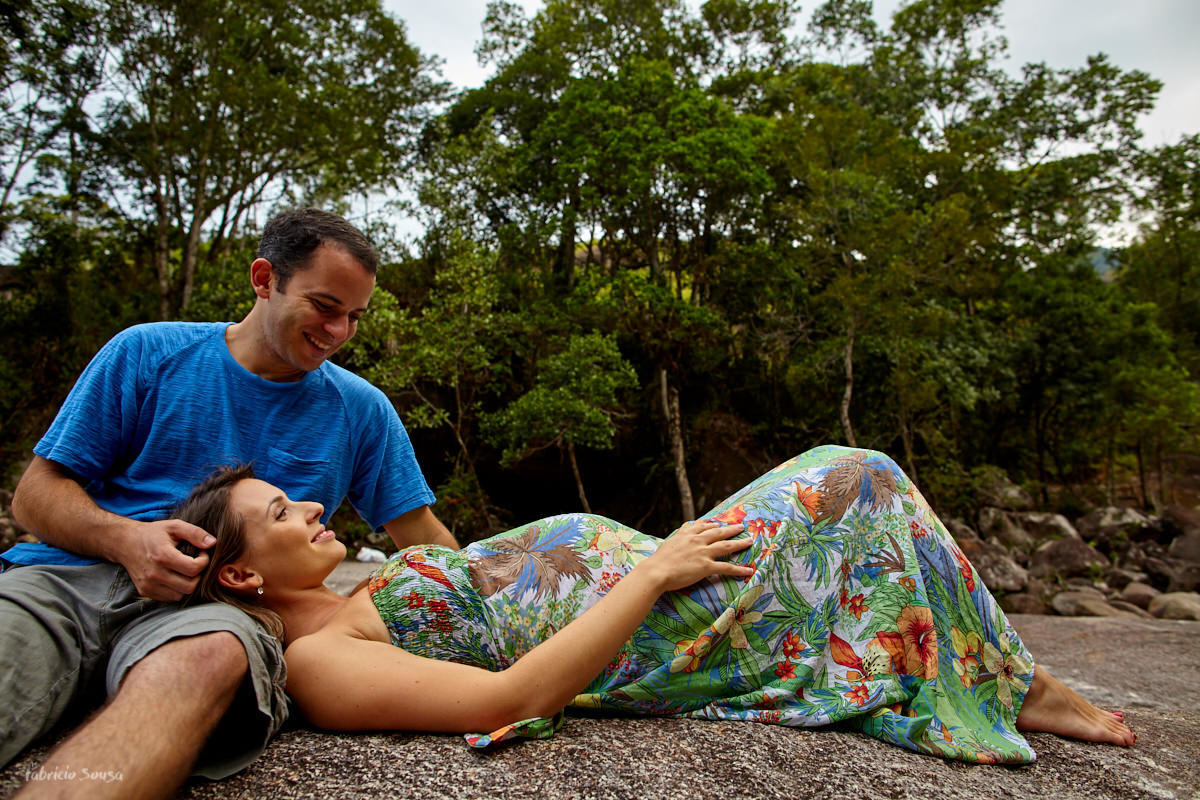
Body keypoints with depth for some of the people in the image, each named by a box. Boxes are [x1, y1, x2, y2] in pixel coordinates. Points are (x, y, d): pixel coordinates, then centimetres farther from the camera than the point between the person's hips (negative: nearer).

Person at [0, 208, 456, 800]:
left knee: (209, 660, -38)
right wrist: (125, 539, -12)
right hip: (67, 576, 1)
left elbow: (421, 536, 15)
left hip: (217, 605, 0)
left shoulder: (362, 411, 13)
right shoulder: (147, 354, 10)